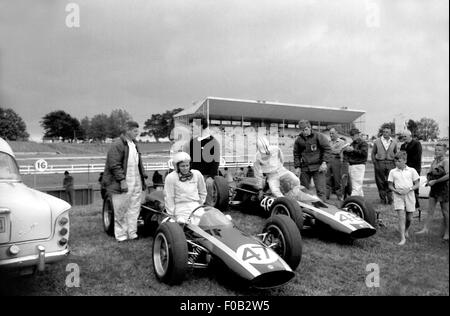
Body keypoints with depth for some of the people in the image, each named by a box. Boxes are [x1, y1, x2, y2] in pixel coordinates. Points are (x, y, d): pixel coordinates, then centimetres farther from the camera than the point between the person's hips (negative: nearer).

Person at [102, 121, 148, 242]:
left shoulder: (134, 145, 16)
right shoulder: (117, 145, -10)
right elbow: (114, 165, -16)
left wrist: (143, 177, 18)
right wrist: (122, 180, -20)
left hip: (136, 183, 8)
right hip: (123, 184, -8)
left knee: (134, 209, 8)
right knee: (121, 210, 2)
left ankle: (132, 233, 16)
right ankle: (121, 235, 13)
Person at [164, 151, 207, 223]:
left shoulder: (197, 174, 4)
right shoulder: (171, 178, -6)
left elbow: (203, 192, 18)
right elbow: (169, 198, -3)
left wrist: (200, 205, 13)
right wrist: (171, 216, -3)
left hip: (196, 208, 3)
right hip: (181, 209, -3)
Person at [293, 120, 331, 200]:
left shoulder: (318, 136, 0)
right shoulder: (298, 140, 11)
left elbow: (327, 148, -1)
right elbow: (296, 154, 16)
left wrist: (324, 162, -10)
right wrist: (297, 167, 7)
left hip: (318, 167, -4)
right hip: (304, 168, 4)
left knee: (320, 190, -7)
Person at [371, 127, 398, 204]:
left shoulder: (394, 142, 9)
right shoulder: (377, 141, 5)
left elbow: (396, 153, 17)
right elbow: (373, 153, 8)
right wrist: (374, 163, -1)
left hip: (390, 164, 1)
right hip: (379, 163, -1)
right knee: (381, 182, 1)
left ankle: (390, 199, 5)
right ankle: (383, 199, 11)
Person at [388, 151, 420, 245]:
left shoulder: (412, 171, 3)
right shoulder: (392, 172, 3)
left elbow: (417, 184, 4)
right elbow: (390, 185, 7)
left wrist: (409, 189, -13)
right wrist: (397, 190, -12)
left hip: (409, 195, 1)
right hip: (398, 196, -1)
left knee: (409, 218, 9)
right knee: (401, 217, -9)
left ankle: (406, 230, 39)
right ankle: (402, 238, -6)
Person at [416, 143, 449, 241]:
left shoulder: (446, 161, -14)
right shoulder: (434, 161, 8)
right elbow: (429, 173, 17)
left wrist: (435, 181, -21)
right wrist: (428, 180, -3)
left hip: (444, 189, -7)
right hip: (434, 188, 7)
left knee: (445, 212, 7)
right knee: (430, 211, 9)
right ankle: (426, 229, 15)